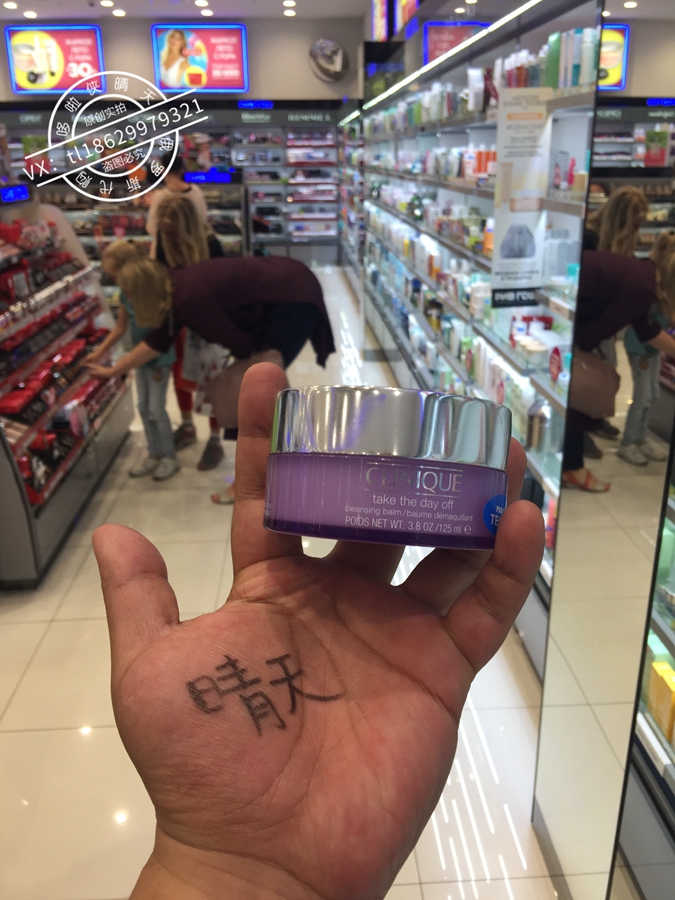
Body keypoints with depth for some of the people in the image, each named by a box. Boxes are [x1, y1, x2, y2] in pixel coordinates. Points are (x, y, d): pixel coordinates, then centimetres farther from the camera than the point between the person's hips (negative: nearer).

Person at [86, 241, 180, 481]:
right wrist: (99, 352, 7)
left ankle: (170, 457, 15)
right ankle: (154, 454, 27)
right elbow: (121, 327, 10)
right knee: (143, 408, 13)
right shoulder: (126, 294, 1)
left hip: (159, 358, -8)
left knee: (156, 409, -2)